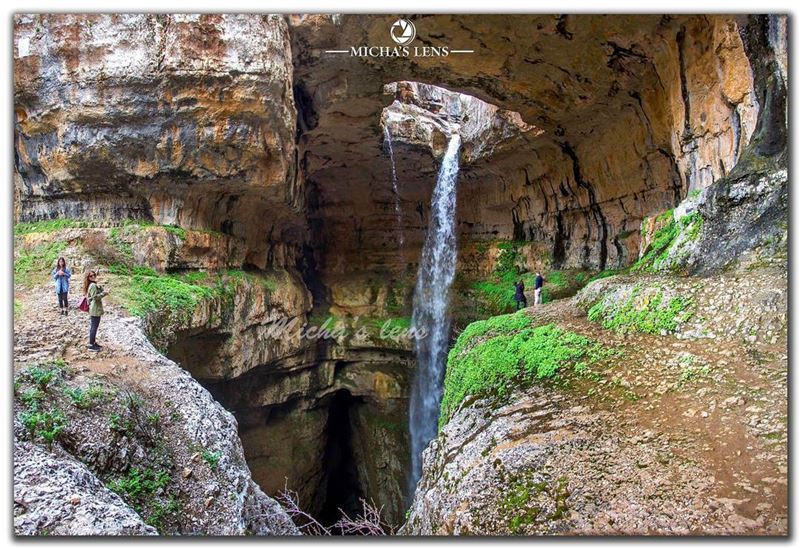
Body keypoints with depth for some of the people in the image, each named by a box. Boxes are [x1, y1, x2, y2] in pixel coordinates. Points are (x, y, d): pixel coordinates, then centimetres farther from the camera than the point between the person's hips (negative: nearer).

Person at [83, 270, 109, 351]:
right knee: (94, 327, -5)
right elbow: (95, 297, -23)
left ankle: (93, 342, 29)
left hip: (94, 309, 11)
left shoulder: (94, 285, 14)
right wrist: (104, 293, -17)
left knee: (93, 326, 18)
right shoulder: (93, 285, -17)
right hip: (95, 310, -11)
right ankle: (91, 345, 0)